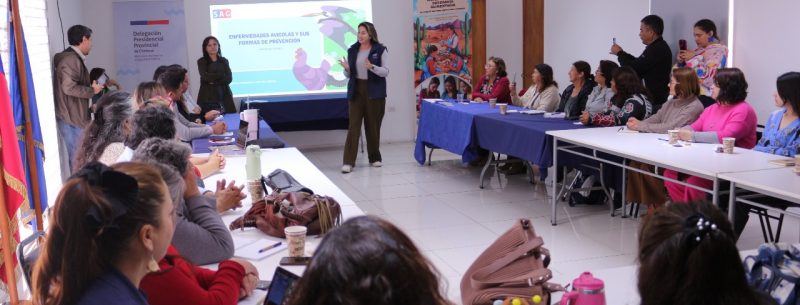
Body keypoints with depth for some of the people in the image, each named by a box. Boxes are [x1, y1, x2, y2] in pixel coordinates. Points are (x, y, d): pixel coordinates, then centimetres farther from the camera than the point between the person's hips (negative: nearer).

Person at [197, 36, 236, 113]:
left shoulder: (224, 61, 13)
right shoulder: (201, 61, 5)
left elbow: (229, 78, 1)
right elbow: (205, 77, -10)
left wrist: (214, 81, -11)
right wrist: (222, 75, -4)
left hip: (224, 95, 2)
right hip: (207, 96, -2)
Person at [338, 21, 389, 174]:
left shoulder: (380, 50, -2)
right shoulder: (352, 50, 7)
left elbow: (386, 72, -7)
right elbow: (349, 75, 11)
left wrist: (372, 67, -23)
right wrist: (346, 68, -12)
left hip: (374, 92, -2)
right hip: (356, 91, 2)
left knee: (373, 126, 6)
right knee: (353, 126, -5)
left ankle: (375, 158, 22)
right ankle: (348, 162, -7)